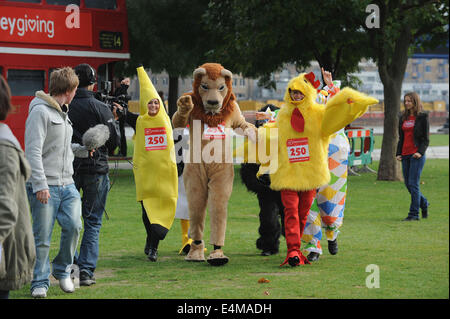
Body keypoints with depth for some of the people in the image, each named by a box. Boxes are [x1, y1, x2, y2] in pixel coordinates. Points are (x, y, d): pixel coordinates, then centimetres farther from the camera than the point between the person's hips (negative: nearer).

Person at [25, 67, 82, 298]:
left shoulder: (63, 113, 18)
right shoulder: (40, 112, -10)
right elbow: (33, 151, -16)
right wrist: (40, 185, -21)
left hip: (67, 184, 7)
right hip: (45, 186, -7)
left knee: (73, 225, -6)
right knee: (42, 236, -3)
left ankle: (62, 270, 14)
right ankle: (40, 283, 8)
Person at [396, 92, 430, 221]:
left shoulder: (422, 117, -1)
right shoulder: (403, 118, 16)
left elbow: (426, 138, -3)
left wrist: (420, 152, -16)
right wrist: (398, 153, 9)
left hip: (417, 155, -6)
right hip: (405, 155, 6)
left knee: (413, 183, -9)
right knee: (408, 184, 6)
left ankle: (414, 214, -5)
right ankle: (424, 203, 27)